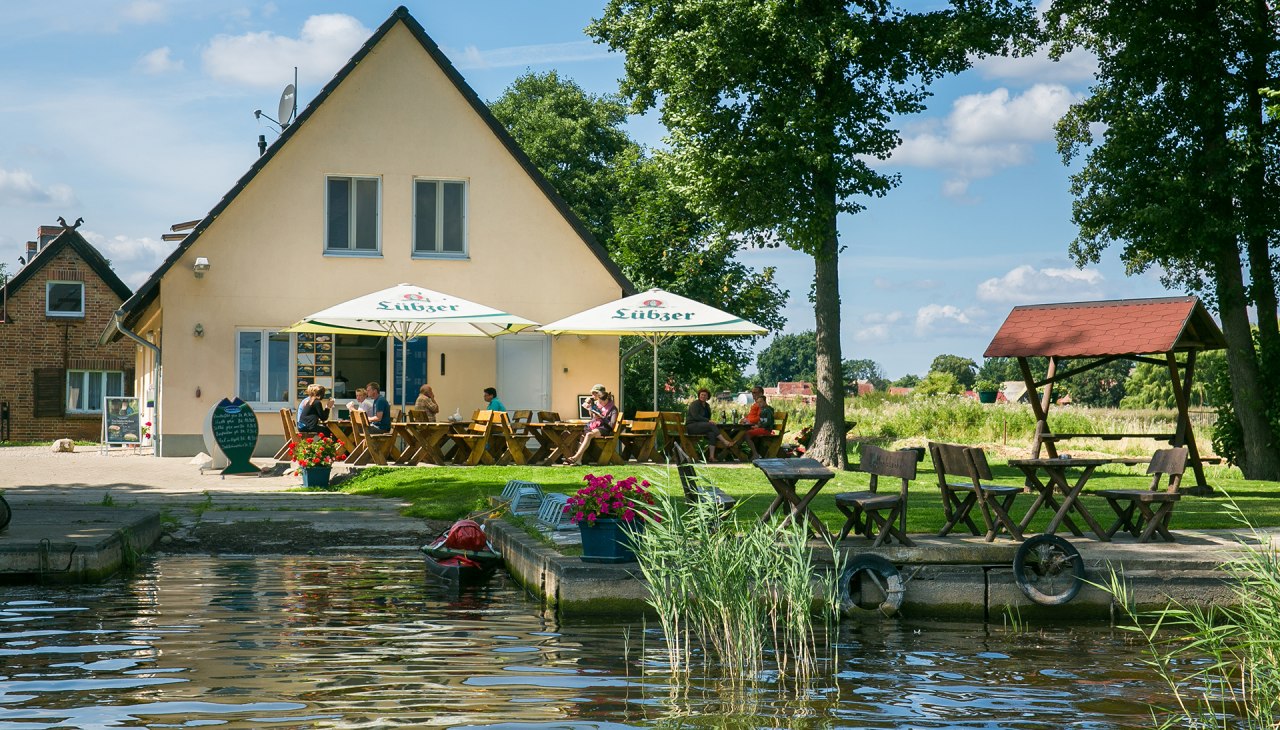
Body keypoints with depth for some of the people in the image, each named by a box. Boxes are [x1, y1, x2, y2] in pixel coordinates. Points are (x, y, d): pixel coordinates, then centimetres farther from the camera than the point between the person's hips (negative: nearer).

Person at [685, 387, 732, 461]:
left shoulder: (707, 405, 19)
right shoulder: (694, 404, -4)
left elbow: (708, 417, 24)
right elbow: (695, 416, -17)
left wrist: (710, 421, 0)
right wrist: (708, 421, -23)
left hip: (700, 426, 7)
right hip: (691, 426, -7)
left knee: (712, 433, -26)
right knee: (711, 426, -29)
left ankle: (711, 456, -36)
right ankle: (725, 442, -31)